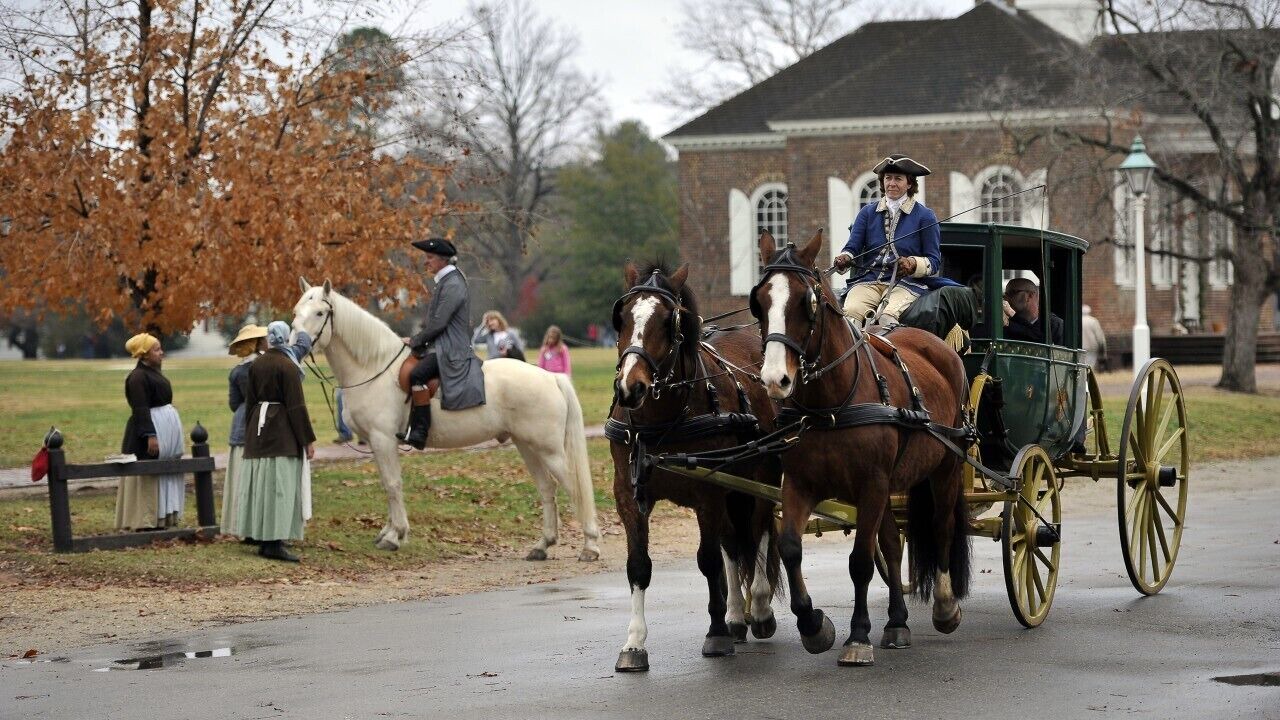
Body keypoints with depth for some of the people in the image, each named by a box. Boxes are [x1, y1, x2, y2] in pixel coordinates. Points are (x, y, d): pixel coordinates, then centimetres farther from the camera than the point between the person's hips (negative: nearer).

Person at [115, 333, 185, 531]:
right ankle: (145, 521, -4)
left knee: (165, 476, 12)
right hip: (150, 427, -10)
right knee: (148, 477, -6)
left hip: (167, 429, 10)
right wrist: (150, 435, -26)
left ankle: (161, 518, 17)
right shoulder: (138, 377, -14)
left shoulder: (154, 373, 15)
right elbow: (140, 409, -20)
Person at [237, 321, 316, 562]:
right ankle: (275, 543, -12)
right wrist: (308, 440, -10)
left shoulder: (255, 365, 6)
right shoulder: (287, 366, -13)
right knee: (280, 485, -7)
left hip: (258, 427, 7)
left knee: (262, 484, 12)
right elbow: (296, 406, -15)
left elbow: (249, 401, 13)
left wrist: (250, 434, 22)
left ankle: (264, 540, 17)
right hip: (283, 432, -7)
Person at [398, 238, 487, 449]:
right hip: (440, 347, 11)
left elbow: (438, 323, -18)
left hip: (450, 350, -11)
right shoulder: (445, 282, 19)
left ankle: (418, 432, -36)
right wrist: (417, 341, 14)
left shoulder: (453, 285, -13)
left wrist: (415, 341, -9)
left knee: (417, 375, -33)